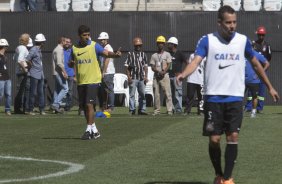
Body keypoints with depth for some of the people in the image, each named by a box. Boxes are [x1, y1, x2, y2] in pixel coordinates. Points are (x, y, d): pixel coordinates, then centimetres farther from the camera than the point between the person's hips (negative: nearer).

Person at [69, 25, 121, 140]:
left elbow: (106, 53, -17)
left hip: (93, 80, -5)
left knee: (89, 104, -13)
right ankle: (94, 130, 20)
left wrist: (115, 54, -36)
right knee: (84, 106, 8)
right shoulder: (74, 48, 8)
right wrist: (71, 63, -7)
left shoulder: (94, 46, -4)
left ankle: (88, 130, -10)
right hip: (81, 82, 5)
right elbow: (71, 64, 16)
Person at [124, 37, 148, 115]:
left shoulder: (143, 54, 11)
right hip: (133, 78, -4)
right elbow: (127, 67, -1)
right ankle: (132, 110, 0)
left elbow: (145, 66, 12)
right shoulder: (130, 54, 0)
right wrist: (129, 77, -8)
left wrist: (146, 76, 4)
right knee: (132, 94, -3)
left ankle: (142, 109, 14)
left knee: (142, 94, 7)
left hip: (142, 78, 4)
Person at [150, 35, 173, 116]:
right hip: (156, 76, 3)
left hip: (165, 76, -3)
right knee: (156, 94, 2)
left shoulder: (167, 54, 8)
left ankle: (169, 110, -12)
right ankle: (157, 110, 8)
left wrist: (163, 72, -19)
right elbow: (152, 67, 7)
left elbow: (168, 65, -2)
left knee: (167, 93, -10)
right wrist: (158, 71, -13)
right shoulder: (154, 56, 15)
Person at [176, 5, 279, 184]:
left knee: (233, 136, -7)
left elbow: (256, 63, 18)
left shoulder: (243, 40, 5)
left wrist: (270, 87, 21)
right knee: (214, 139, -1)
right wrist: (183, 74, -35)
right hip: (214, 97, -1)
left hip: (235, 97, 1)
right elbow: (196, 61, -14)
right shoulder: (207, 40, -2)